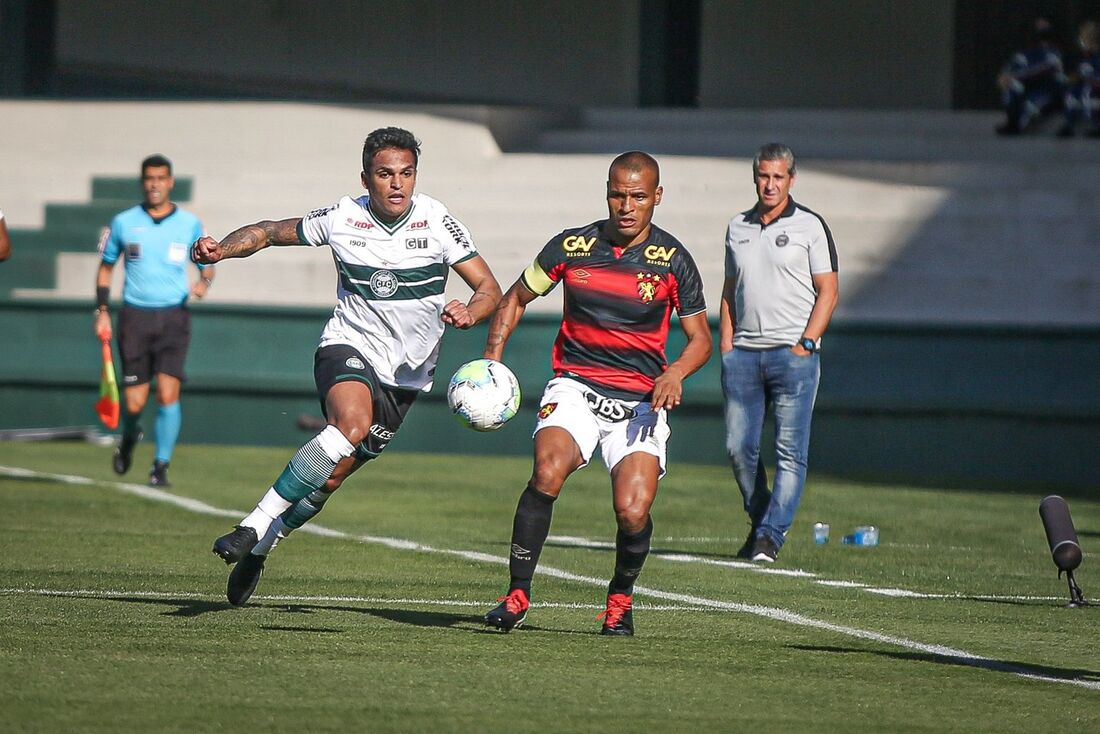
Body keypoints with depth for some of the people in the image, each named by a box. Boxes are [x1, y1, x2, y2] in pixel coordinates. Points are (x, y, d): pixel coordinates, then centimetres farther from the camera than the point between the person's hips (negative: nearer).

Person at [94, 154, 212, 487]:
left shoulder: (190, 224, 4)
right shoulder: (123, 222, 5)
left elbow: (207, 264, 14)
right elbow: (105, 267, 15)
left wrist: (204, 282, -9)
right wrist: (102, 312, 7)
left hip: (174, 317, 0)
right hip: (135, 317, 0)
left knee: (168, 393, -15)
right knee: (134, 403, -2)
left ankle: (161, 466, -5)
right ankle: (129, 437, 33)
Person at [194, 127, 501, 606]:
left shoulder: (436, 221, -9)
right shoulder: (342, 218, -8)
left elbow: (490, 290, -7)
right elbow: (270, 232, 6)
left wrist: (469, 312, -30)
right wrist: (220, 250, -14)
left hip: (405, 372, 2)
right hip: (348, 348, -2)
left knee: (332, 476, 2)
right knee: (352, 423, -35)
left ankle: (259, 548, 28)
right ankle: (255, 525, -33)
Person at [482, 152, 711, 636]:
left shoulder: (672, 260, -2)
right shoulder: (571, 247, 1)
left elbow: (700, 337, 5)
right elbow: (517, 297, 15)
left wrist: (675, 373, -16)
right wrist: (492, 356, 1)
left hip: (640, 399, 0)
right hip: (575, 386, 0)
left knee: (633, 512, -18)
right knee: (547, 473, -29)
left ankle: (620, 596, 14)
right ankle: (517, 593, -16)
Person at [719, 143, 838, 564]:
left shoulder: (809, 226, 1)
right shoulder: (738, 228, 15)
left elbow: (828, 291, -1)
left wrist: (805, 344, -10)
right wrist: (726, 347, 9)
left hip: (792, 352, -4)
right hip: (744, 352, 4)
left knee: (790, 451, -8)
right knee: (739, 447, 1)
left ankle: (771, 536, -6)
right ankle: (758, 521, 19)